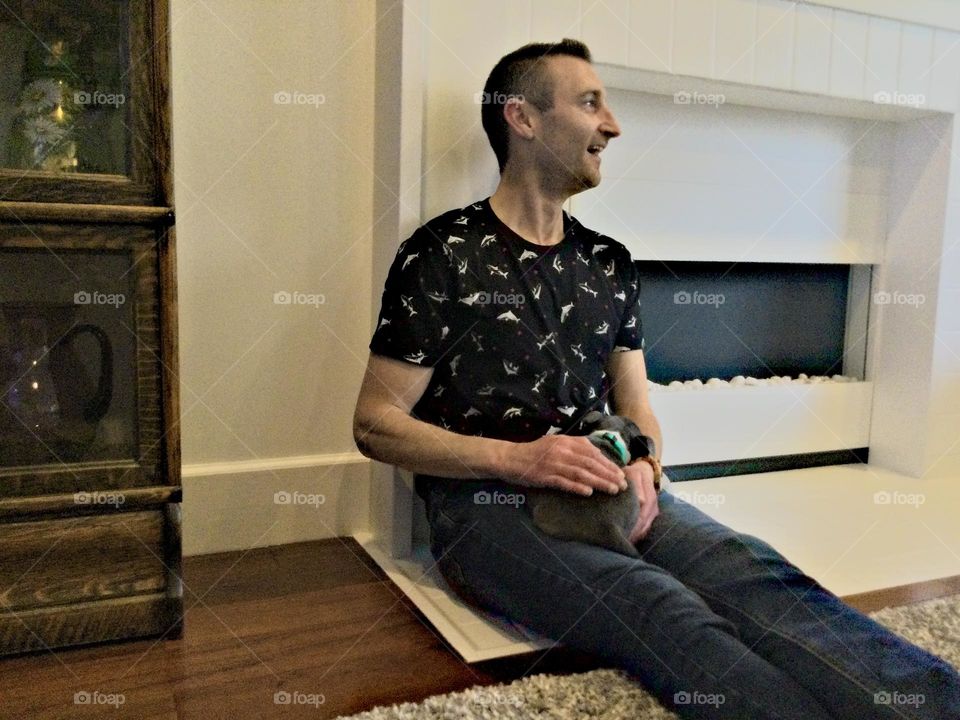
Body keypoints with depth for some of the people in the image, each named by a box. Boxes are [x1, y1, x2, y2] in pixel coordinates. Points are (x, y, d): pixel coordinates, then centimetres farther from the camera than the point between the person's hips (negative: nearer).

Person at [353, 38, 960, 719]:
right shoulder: (442, 254, -2)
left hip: (603, 491, 5)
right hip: (482, 499, -4)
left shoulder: (610, 264, 14)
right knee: (663, 608, -32)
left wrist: (640, 467, -8)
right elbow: (376, 423, -4)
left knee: (754, 570, -25)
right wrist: (516, 458, -18)